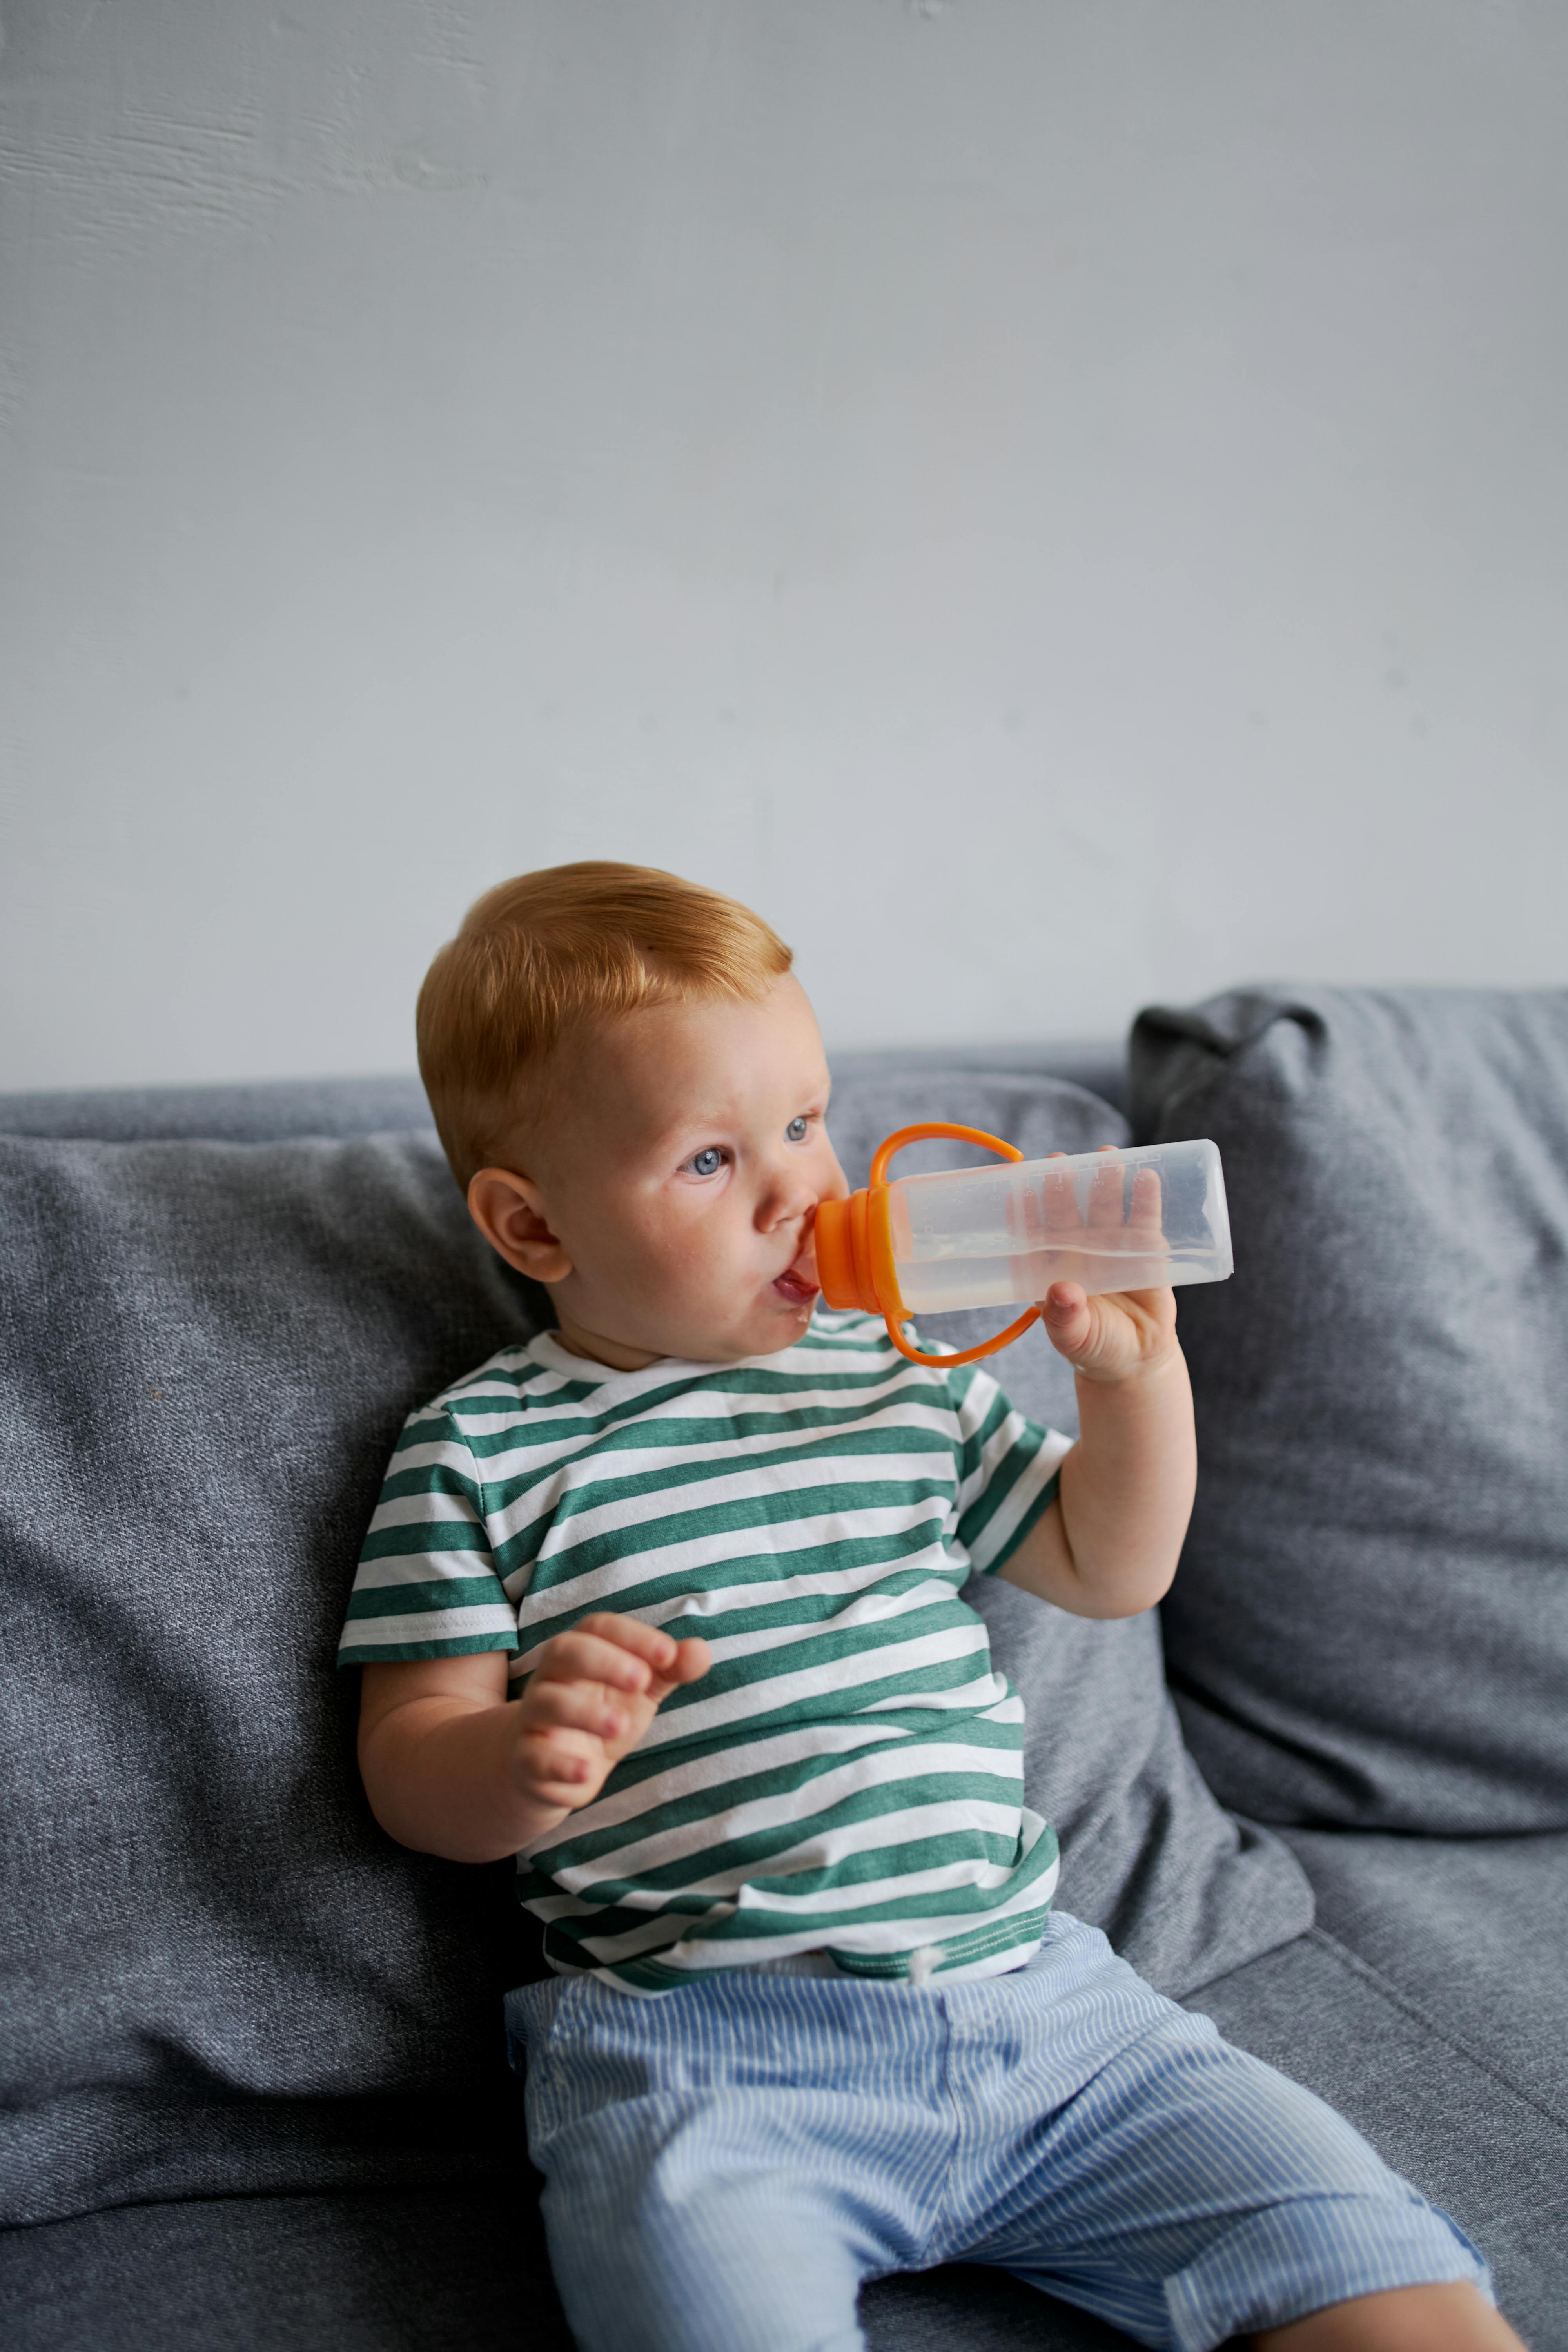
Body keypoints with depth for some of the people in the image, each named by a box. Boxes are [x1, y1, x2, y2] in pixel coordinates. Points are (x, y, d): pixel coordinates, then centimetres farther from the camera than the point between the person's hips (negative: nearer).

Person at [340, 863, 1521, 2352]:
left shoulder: (903, 1380, 15)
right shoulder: (479, 1451, 1)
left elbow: (1109, 1571, 23)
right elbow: (410, 1768, -1)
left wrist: (1136, 1371, 6)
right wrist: (525, 1764, -24)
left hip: (1033, 1993, 4)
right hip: (699, 2049, -3)